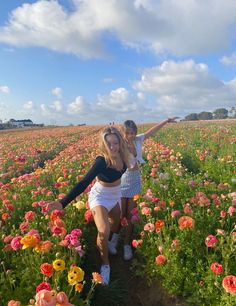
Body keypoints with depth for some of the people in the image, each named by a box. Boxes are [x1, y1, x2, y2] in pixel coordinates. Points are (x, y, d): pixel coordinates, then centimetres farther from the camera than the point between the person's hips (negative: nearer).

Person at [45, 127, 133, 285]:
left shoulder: (122, 156, -17)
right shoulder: (102, 161, -33)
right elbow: (84, 183, -37)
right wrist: (64, 202, -44)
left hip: (115, 196, 6)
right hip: (100, 197, -6)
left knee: (115, 228, 22)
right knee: (104, 231, -26)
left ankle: (106, 242, 58)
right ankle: (105, 263, 3)